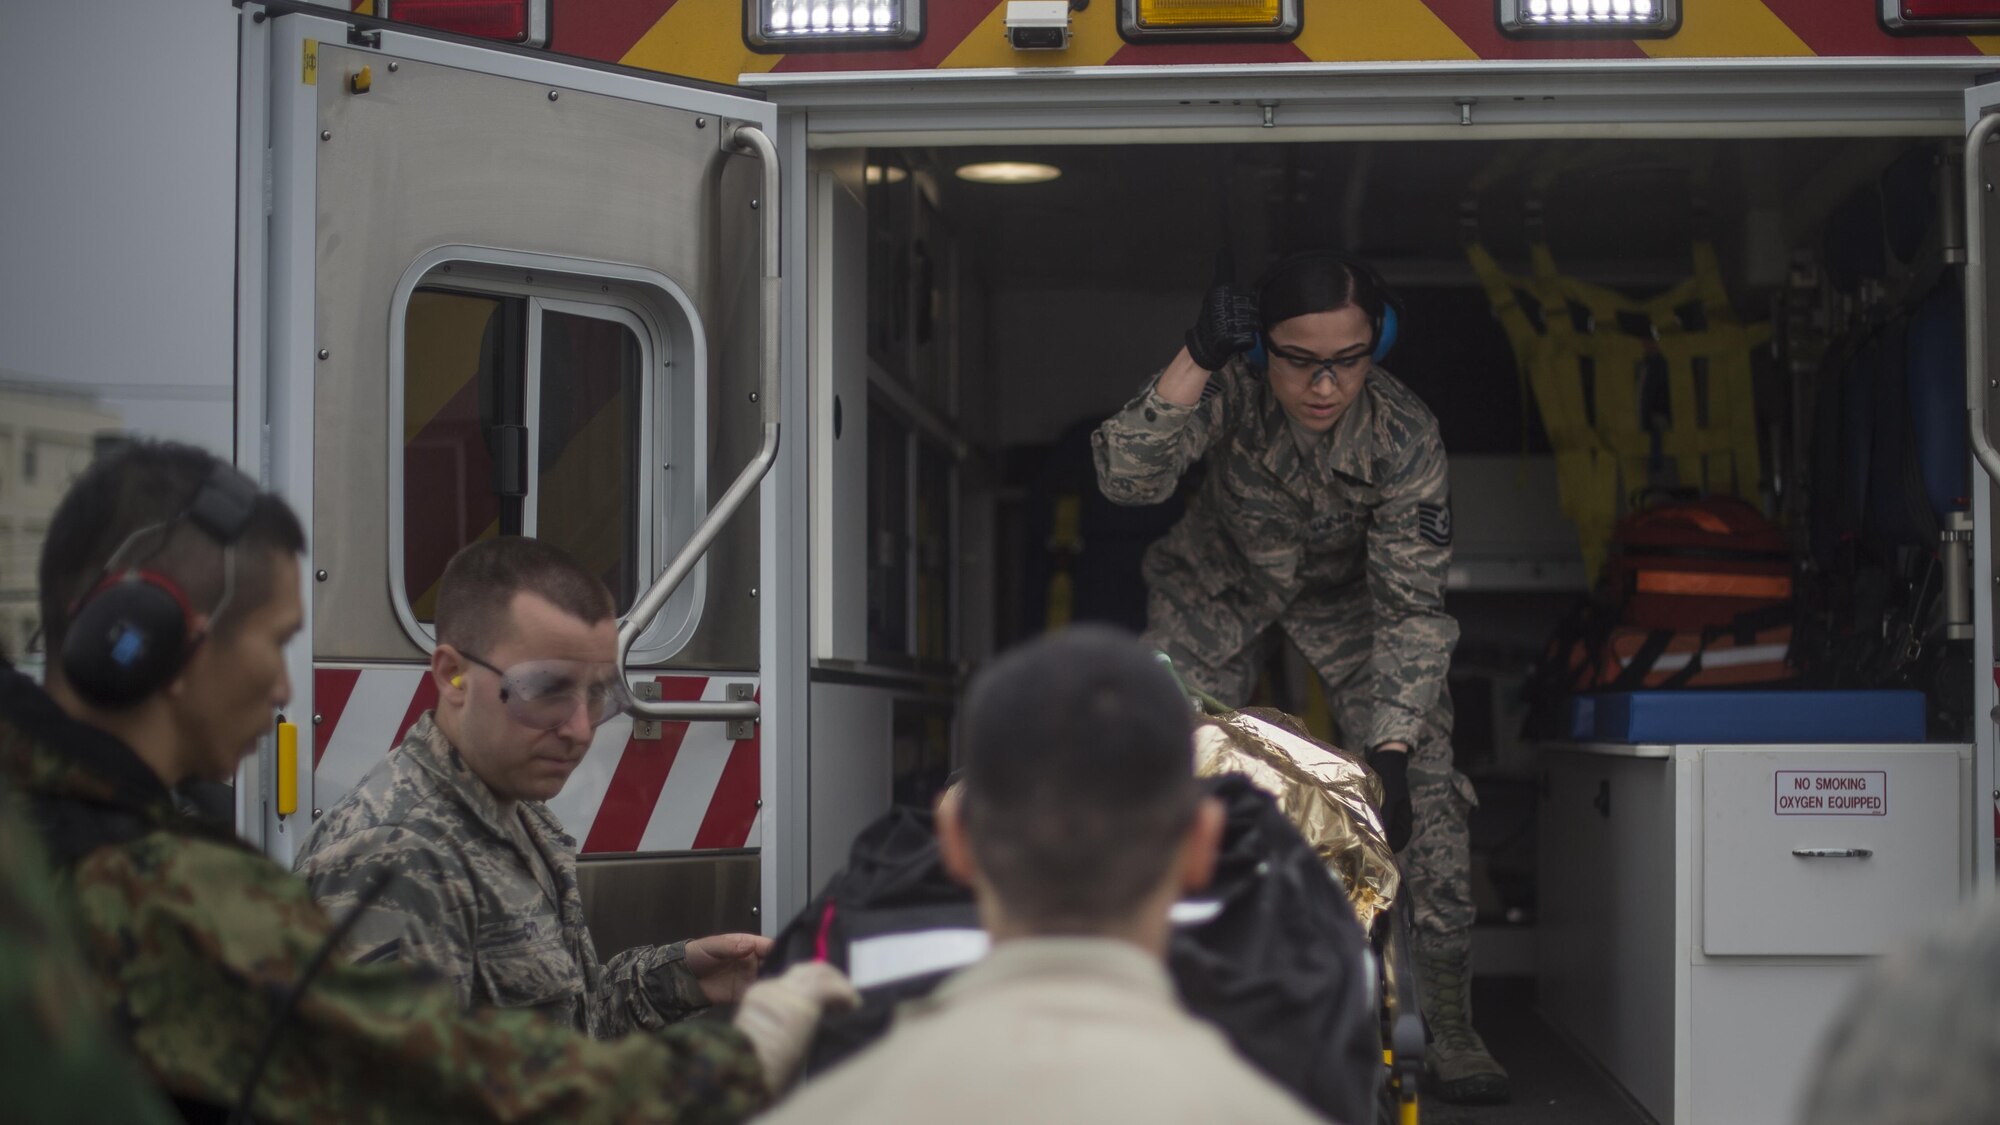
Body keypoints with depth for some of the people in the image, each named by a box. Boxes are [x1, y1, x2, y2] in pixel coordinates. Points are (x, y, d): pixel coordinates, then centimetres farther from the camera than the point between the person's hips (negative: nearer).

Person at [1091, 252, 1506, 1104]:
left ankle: (1452, 1033, -3)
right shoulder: (1232, 385, -31)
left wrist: (1391, 751, -35)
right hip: (1222, 581, 1)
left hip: (1347, 592, 0)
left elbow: (1410, 609, -27)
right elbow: (1125, 479, -42)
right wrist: (1196, 360, -53)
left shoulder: (1405, 437, -30)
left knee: (1425, 800, -13)